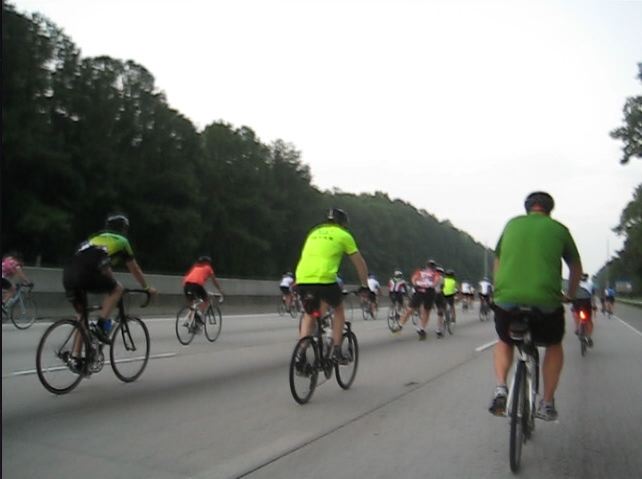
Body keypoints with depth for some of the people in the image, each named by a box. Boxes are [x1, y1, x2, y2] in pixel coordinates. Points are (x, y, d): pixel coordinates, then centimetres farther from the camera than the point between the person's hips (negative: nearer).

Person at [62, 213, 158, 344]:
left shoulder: (96, 237, 36)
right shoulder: (121, 241, 20)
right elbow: (135, 270, 30)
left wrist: (112, 282, 63)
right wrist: (147, 287, 45)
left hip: (68, 273, 6)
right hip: (85, 272, -6)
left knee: (82, 315, 24)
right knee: (118, 289, 18)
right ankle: (102, 326, 3)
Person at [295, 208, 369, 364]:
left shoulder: (314, 232, 27)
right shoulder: (344, 235, 13)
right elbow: (359, 263, 18)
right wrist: (365, 285, 29)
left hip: (302, 279, 4)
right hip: (325, 279, -4)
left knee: (309, 315, 24)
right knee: (339, 310, 23)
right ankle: (336, 351, 16)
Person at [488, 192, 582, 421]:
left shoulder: (512, 224, 14)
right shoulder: (559, 229, 10)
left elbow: (497, 262, 22)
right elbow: (576, 267, 22)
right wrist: (570, 296, 38)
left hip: (506, 300, 1)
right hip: (546, 302, -1)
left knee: (504, 343, 29)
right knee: (554, 346, 28)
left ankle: (500, 388, 7)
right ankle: (547, 403, 24)